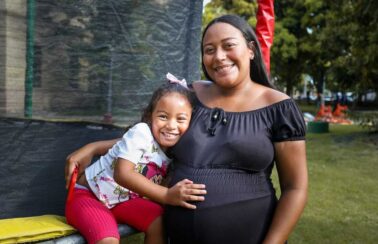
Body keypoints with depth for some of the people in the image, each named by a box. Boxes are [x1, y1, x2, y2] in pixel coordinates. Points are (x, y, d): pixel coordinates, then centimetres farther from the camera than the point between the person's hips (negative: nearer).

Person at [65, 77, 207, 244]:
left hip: (123, 199, 6)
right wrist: (167, 195, -39)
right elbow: (123, 174, -35)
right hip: (87, 195, -6)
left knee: (159, 221, -19)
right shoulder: (141, 132, -25)